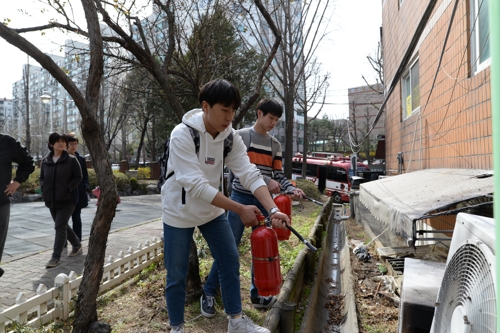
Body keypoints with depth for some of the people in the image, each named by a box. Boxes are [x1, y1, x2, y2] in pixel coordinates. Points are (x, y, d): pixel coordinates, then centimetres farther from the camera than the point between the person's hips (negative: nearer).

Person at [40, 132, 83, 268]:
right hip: (51, 200, 5)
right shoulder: (45, 161, 6)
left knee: (60, 226, -9)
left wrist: (67, 189, -15)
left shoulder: (71, 160, -6)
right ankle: (77, 245, 36)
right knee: (62, 225, 16)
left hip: (66, 200, -5)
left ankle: (56, 257, -1)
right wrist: (44, 189, -1)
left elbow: (78, 177, -6)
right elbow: (42, 177, 16)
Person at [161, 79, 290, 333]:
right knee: (177, 274, 7)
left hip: (212, 210, 5)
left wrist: (273, 209, -31)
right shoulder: (182, 135, -26)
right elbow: (197, 186, -32)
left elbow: (250, 175, -16)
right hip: (180, 212, -5)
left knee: (230, 260, 6)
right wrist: (240, 209, -34)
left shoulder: (231, 137, -9)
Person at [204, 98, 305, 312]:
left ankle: (256, 295, 24)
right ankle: (209, 293, 12)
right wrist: (266, 181, -23)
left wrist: (291, 189, -10)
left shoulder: (275, 144, 11)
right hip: (241, 198, -5)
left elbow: (278, 175, 9)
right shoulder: (241, 136, -3)